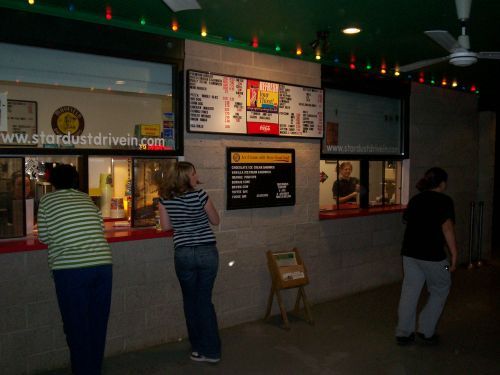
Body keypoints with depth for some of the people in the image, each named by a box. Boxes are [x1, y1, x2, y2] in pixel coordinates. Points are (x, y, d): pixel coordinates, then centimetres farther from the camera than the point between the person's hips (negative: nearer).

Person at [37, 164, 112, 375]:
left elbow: (43, 237, 6)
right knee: (98, 323, 15)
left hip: (70, 270, -4)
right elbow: (100, 228, 14)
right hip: (103, 264, 4)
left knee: (77, 326, 8)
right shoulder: (86, 198, 14)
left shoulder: (47, 201, 5)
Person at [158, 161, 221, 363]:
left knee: (190, 300, 15)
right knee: (205, 300, 9)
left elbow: (165, 226, 7)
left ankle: (199, 347, 24)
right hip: (208, 252, -1)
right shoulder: (199, 194, -10)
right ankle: (211, 350, 14)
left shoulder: (165, 198, -2)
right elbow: (215, 220, 1)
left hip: (184, 254, 1)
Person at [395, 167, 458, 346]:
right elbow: (447, 228, -15)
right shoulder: (444, 200, -8)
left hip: (409, 252, 6)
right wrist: (454, 254, -11)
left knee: (409, 291, 12)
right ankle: (426, 331, 16)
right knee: (440, 290, 15)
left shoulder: (415, 199, 10)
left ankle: (403, 333, 17)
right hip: (432, 254, -5)